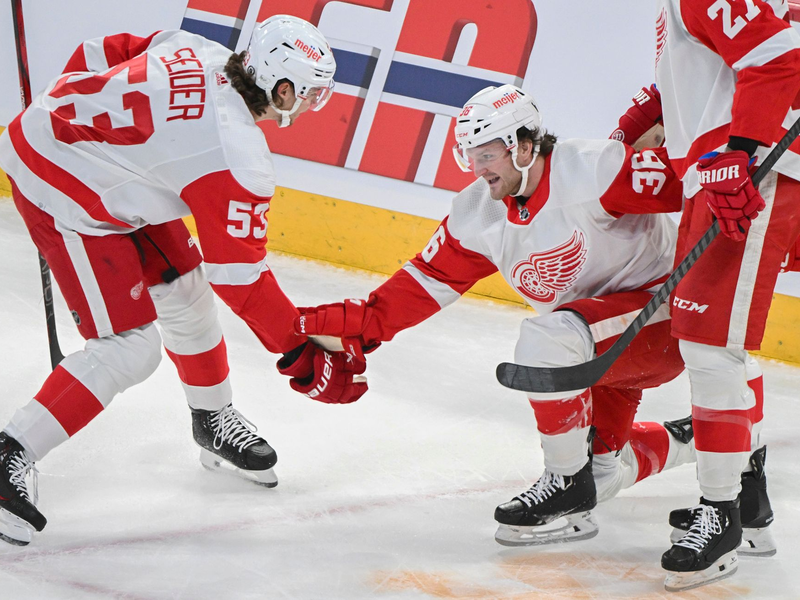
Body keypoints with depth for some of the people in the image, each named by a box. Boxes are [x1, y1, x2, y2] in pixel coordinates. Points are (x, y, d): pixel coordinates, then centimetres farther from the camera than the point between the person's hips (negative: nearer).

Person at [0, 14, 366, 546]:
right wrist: (302, 355, -10)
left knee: (183, 290, 19)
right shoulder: (237, 155, -24)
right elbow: (239, 275, -18)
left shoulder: (199, 53, -3)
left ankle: (215, 421, 37)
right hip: (64, 195, -10)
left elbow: (99, 56, 9)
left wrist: (66, 117, 23)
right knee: (130, 349, -10)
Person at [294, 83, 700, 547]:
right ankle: (685, 439, 37)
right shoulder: (478, 215, -4)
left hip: (663, 305, -8)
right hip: (594, 347, 8)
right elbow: (425, 283, 0)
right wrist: (353, 326, -8)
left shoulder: (591, 170, -24)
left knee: (546, 338, -33)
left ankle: (568, 483, -16)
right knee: (600, 473, 9)